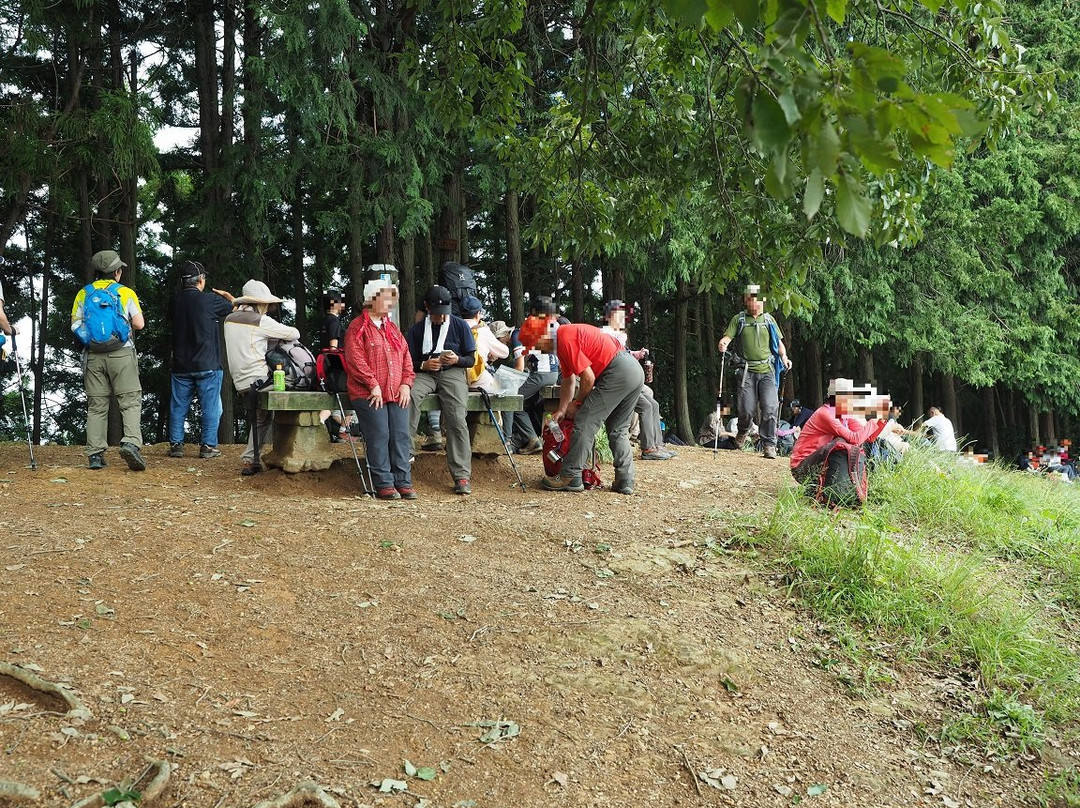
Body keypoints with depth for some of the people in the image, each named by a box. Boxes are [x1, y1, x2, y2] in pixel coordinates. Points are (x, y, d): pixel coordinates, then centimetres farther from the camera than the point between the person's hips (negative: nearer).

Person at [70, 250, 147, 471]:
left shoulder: (83, 294, 8)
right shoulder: (126, 293, 1)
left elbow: (75, 325, 4)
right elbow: (139, 324, -2)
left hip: (93, 355, 3)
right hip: (122, 354, -3)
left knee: (96, 405, 6)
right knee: (131, 401, -3)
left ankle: (95, 454, 3)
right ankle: (131, 443, -22)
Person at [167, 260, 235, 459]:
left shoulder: (174, 302, 4)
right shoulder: (210, 300, -11)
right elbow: (235, 307, 3)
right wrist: (226, 295, 25)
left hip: (181, 365, 5)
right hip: (207, 364, -4)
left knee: (178, 406, 11)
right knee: (210, 407, 2)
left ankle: (176, 444, 11)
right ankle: (208, 446, 1)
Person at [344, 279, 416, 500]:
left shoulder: (393, 328, 20)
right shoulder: (357, 328, -1)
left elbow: (405, 356, 18)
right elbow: (355, 359, -10)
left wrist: (406, 383, 4)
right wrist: (373, 384, -15)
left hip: (397, 394, 6)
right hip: (369, 395, -6)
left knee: (401, 436, 0)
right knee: (379, 437, -9)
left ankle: (404, 482, 6)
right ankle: (384, 484, -3)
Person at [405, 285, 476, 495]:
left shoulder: (460, 326, 11)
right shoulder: (417, 329, 12)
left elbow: (471, 359, 11)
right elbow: (409, 362, 11)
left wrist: (457, 359, -12)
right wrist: (424, 365, -11)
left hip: (452, 373, -1)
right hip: (424, 374, 1)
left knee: (457, 420, -24)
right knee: (408, 396, -35)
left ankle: (462, 476, -25)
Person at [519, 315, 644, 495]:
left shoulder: (565, 339, -12)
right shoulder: (566, 335, 21)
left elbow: (588, 378, -13)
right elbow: (567, 380, 25)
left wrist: (577, 403, 3)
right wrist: (561, 410, 21)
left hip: (618, 371, -11)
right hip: (636, 371, 11)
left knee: (585, 422, -4)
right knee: (618, 430, 17)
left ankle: (571, 477, -2)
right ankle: (625, 481, 14)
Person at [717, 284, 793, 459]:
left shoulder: (769, 320, 15)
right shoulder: (739, 319, 10)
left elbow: (779, 341, 18)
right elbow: (728, 336, 0)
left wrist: (784, 357, 0)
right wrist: (723, 343, -24)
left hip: (767, 371, 1)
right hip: (747, 371, -1)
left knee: (769, 409, -9)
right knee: (746, 409, -4)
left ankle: (769, 445, -3)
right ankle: (743, 432, 28)